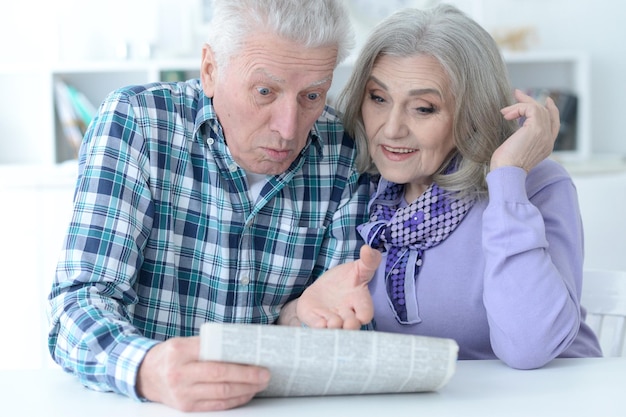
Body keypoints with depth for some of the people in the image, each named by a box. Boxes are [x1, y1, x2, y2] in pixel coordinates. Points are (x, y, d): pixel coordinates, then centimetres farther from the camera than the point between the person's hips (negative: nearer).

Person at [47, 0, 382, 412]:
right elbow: (80, 303, -17)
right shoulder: (133, 121, -11)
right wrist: (146, 370, -37)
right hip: (136, 400, -1)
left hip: (274, 406, 2)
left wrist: (300, 313, -22)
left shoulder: (344, 153, -4)